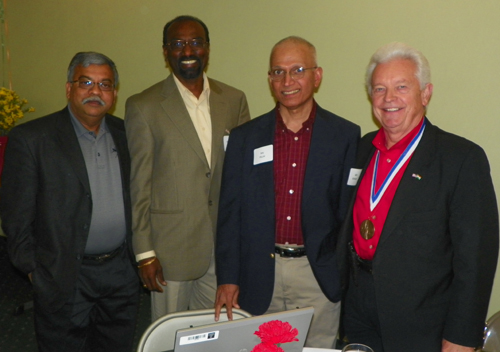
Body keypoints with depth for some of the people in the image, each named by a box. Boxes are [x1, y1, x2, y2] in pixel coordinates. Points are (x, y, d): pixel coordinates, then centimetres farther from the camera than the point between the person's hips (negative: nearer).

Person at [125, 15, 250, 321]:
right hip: (171, 246, -3)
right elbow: (138, 184, -5)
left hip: (225, 243, 3)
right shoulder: (143, 107, -5)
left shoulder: (234, 100, 5)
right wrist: (144, 252, -6)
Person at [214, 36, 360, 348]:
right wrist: (227, 279, -1)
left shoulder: (346, 136, 0)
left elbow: (352, 212, 0)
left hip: (319, 277, -1)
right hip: (259, 279, 2)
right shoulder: (245, 137, 4)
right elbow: (230, 213, 4)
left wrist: (348, 273, -5)